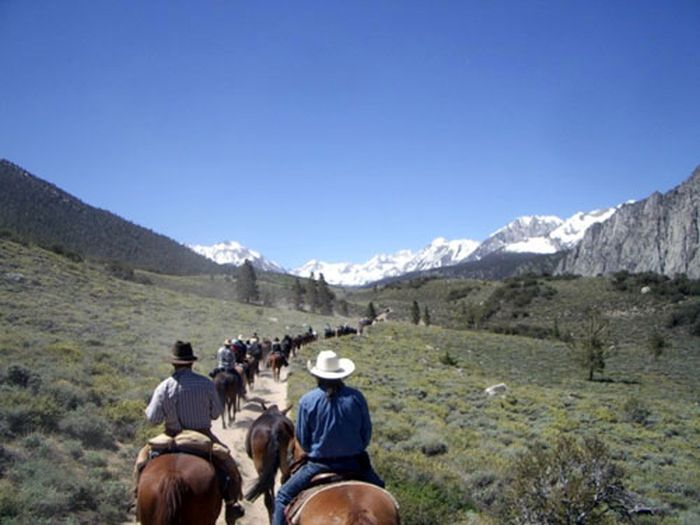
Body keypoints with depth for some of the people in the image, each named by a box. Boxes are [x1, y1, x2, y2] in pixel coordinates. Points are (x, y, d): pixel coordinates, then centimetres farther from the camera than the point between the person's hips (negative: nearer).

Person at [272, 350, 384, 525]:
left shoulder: (307, 400, -12)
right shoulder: (356, 397, -8)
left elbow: (302, 440, -2)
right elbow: (367, 432, 1)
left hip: (319, 464, -2)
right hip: (355, 463, 2)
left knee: (283, 496, 15)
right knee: (378, 490, 30)